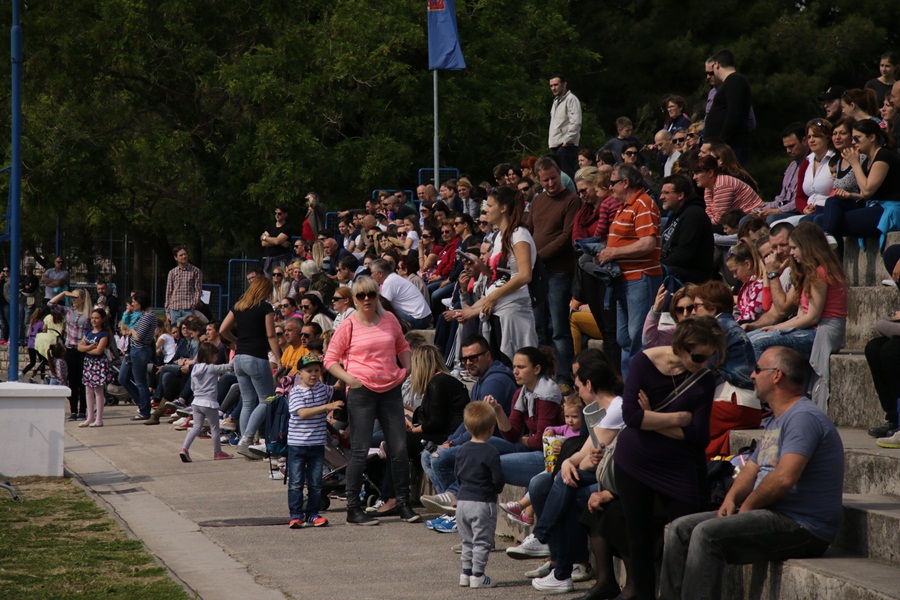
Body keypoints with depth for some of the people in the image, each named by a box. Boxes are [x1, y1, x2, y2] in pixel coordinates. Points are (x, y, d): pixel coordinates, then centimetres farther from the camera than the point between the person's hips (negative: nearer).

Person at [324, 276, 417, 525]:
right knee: (360, 451, -3)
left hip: (390, 390, 4)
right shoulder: (349, 325, -3)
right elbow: (330, 360, 0)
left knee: (399, 449, 4)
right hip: (362, 391, -4)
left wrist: (406, 368, 10)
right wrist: (349, 379, -11)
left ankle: (403, 504, 16)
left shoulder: (389, 319, 8)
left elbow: (402, 346, 25)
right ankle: (353, 509, 4)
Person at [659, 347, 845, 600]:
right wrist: (731, 499, 3)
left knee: (707, 534, -26)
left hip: (802, 527, -10)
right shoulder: (775, 422, 21)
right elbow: (751, 470, 25)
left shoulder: (803, 417, -15)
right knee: (680, 529, 4)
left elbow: (784, 478, -26)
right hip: (774, 515, 11)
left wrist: (747, 506, -11)